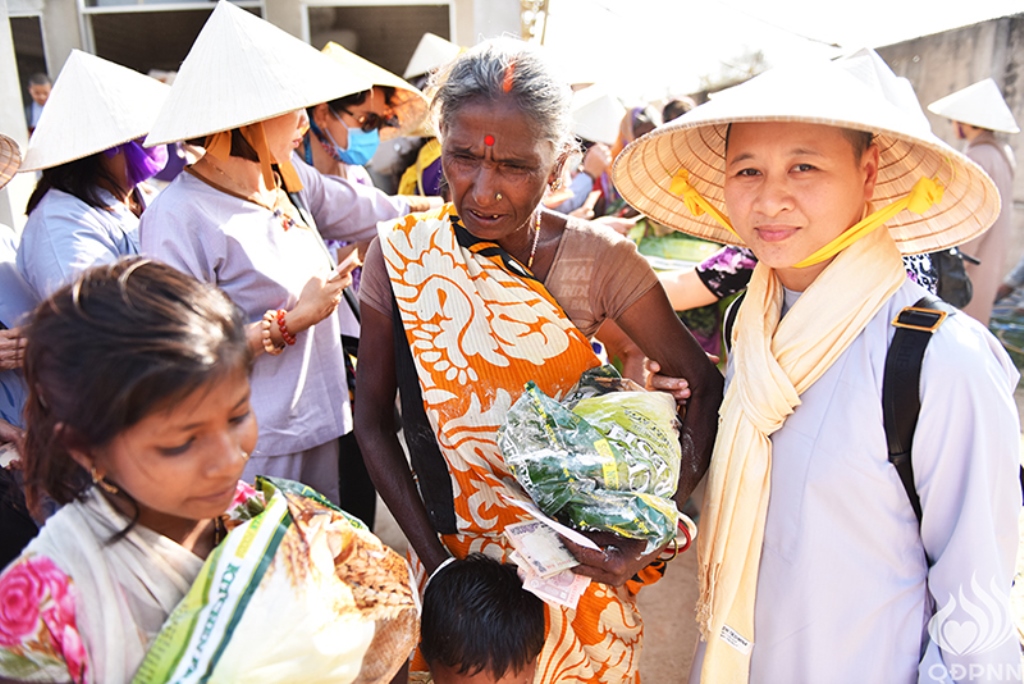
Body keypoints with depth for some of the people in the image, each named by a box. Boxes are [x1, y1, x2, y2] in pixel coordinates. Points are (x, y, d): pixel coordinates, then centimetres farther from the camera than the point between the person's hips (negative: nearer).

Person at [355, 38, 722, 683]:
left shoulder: (601, 258, -16)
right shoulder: (400, 254, -14)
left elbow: (706, 381, -12)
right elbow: (374, 419, -8)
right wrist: (436, 559, -13)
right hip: (458, 549, 1)